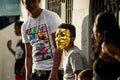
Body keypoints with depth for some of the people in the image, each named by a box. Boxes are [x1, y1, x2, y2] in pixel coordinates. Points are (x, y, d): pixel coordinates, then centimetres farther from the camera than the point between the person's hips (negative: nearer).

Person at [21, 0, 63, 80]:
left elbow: (58, 49, -12)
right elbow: (29, 56, 14)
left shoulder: (51, 17, -7)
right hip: (36, 71, 6)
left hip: (54, 70, -6)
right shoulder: (25, 26, 11)